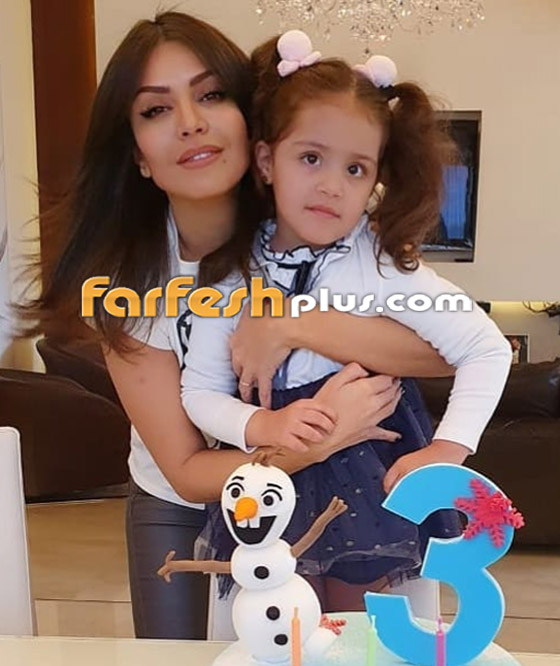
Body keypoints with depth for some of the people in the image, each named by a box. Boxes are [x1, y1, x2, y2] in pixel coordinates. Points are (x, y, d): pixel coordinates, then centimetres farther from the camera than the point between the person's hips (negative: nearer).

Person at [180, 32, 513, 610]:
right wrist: (263, 425, -25)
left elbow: (487, 349, -15)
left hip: (370, 490, -2)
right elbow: (199, 392, -7)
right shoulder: (232, 271, -8)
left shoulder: (381, 263, -17)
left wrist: (446, 451, -22)